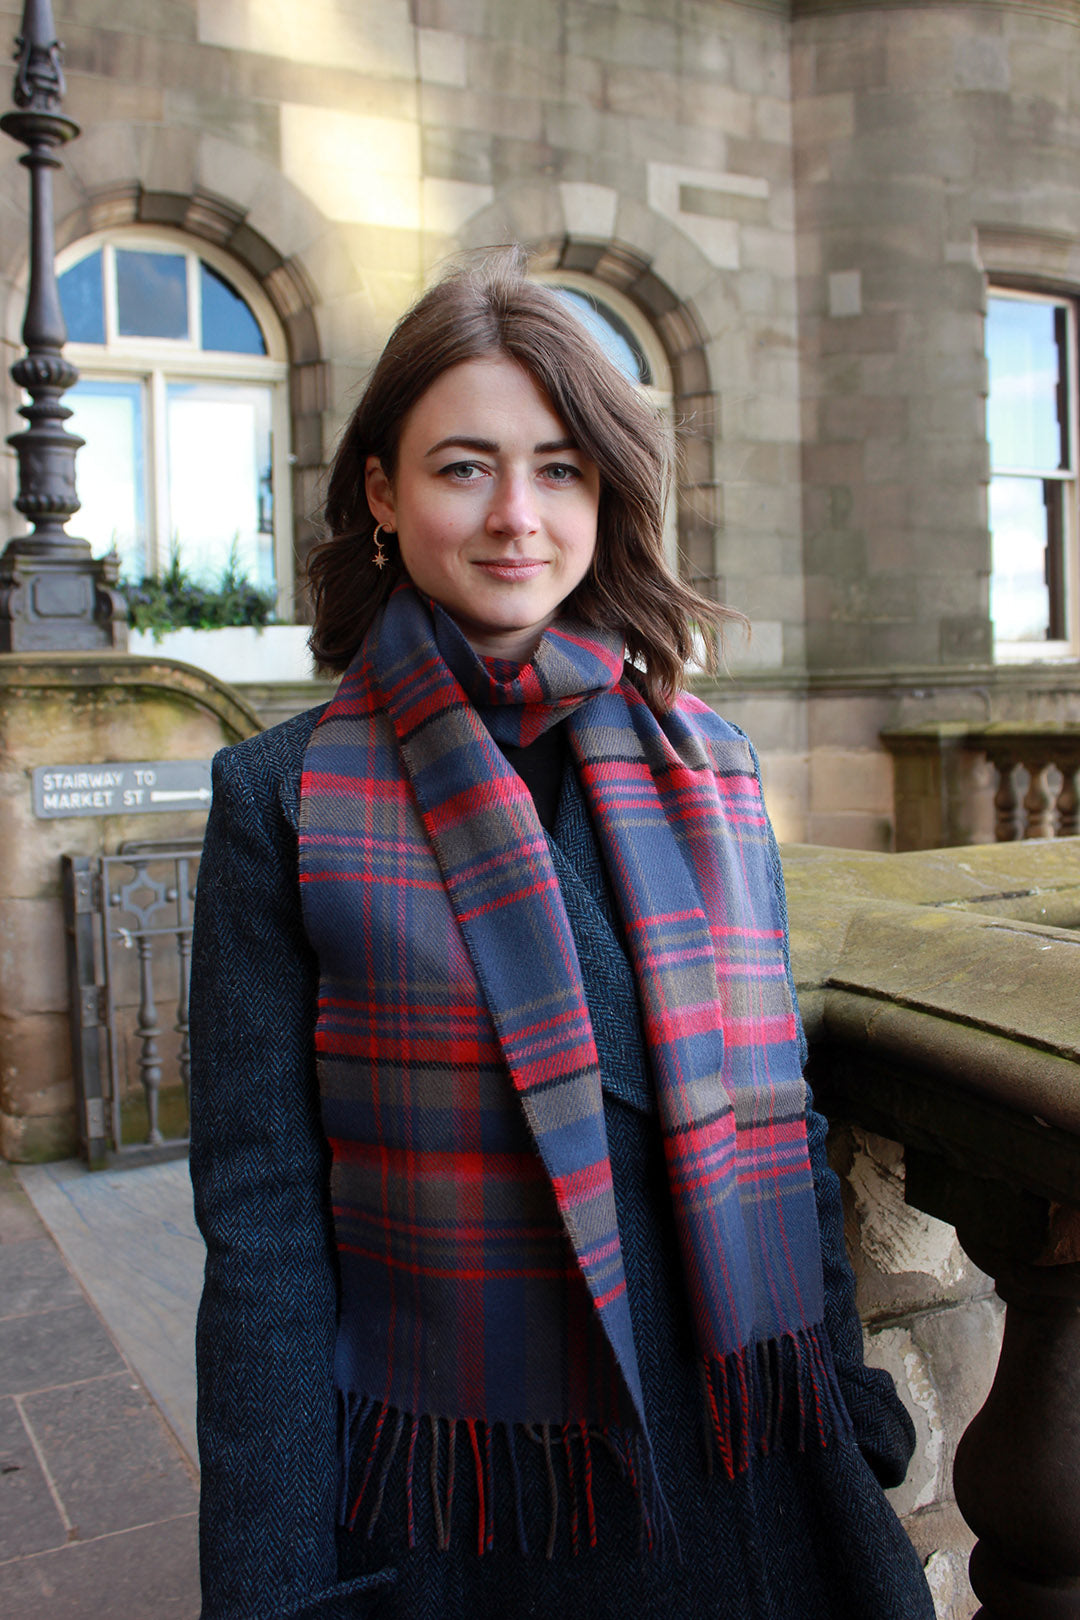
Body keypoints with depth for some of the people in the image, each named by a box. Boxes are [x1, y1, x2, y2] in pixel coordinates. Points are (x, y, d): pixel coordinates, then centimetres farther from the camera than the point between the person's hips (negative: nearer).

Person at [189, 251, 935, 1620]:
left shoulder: (706, 765, 1)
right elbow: (261, 1219, -8)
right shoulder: (286, 799, -9)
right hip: (451, 1510, -2)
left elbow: (783, 1118, 7)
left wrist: (853, 1430, 9)